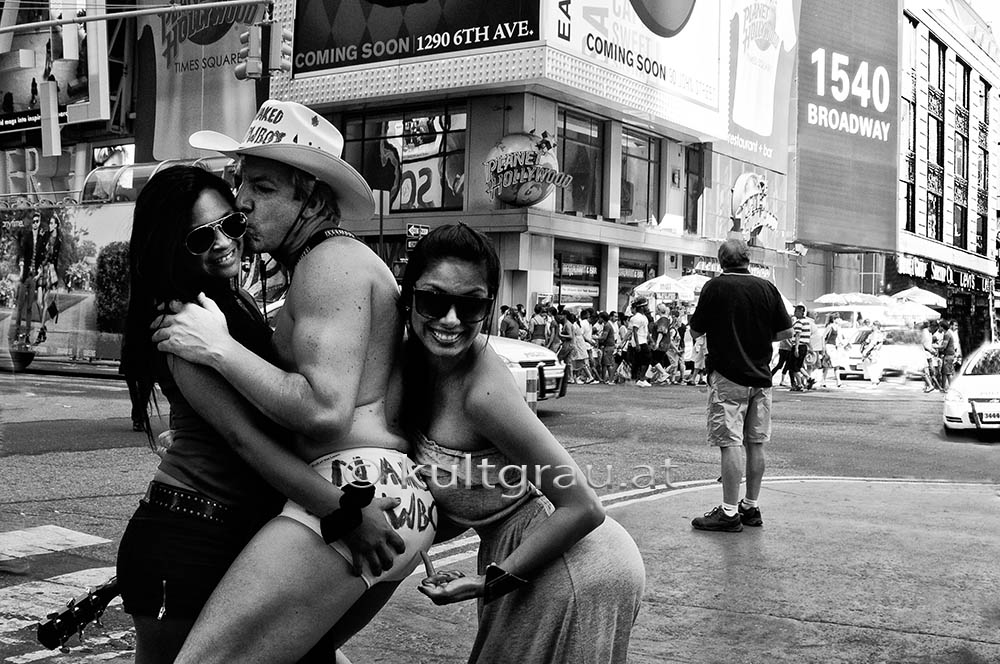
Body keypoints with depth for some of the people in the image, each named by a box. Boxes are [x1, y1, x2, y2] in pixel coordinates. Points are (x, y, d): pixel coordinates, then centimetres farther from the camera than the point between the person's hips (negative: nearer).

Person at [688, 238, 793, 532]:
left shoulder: (715, 287, -8)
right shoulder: (767, 288, 2)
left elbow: (695, 332, -3)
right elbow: (786, 331, 4)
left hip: (728, 376, -5)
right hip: (761, 376, 5)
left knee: (730, 443, -4)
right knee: (756, 444, 10)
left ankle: (729, 513, -3)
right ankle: (751, 507, 19)